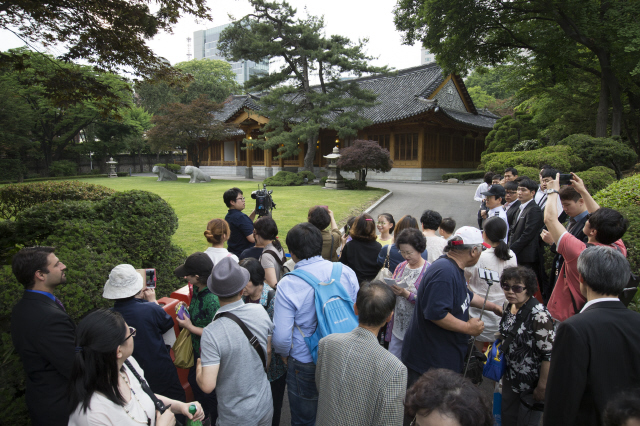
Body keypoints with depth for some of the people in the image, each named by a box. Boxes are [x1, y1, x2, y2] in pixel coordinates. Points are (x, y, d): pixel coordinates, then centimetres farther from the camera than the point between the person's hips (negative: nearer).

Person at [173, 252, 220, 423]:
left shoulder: (212, 300, -35)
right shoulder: (196, 289, -8)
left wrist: (190, 327, -23)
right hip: (197, 349, 9)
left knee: (208, 391, 13)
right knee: (193, 380, 30)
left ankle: (214, 420, 41)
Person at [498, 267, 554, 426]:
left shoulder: (539, 314, -24)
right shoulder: (510, 308, 0)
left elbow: (549, 354, -23)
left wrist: (542, 387, -20)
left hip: (531, 383, -7)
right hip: (510, 378, 7)